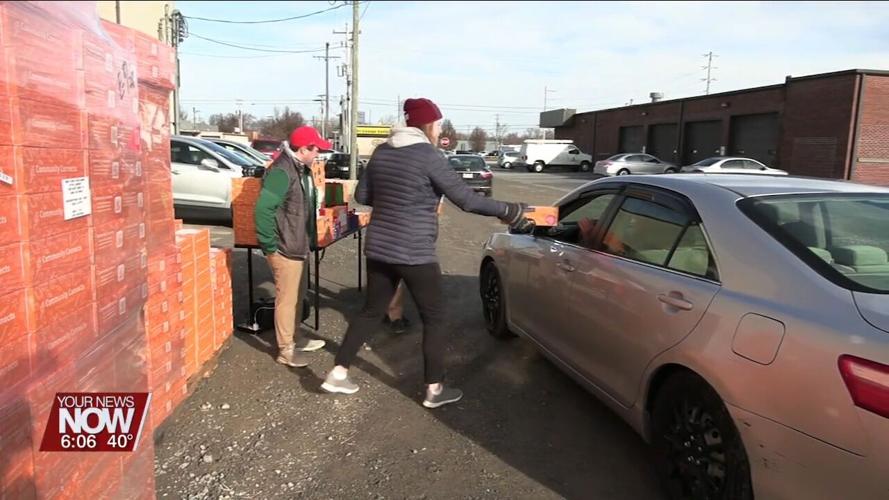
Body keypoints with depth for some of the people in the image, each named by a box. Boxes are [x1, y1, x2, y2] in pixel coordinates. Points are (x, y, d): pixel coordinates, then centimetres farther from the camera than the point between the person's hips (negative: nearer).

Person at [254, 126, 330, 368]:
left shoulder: (301, 169, 10)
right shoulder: (282, 171, -22)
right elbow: (263, 208, -29)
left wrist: (307, 240, 17)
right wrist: (269, 245, -24)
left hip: (297, 246, 10)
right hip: (285, 249, -10)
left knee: (295, 297, 20)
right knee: (286, 299, 1)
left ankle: (293, 339, 35)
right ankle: (286, 350, 13)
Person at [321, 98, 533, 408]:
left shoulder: (382, 151, 7)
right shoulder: (428, 156, -13)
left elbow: (362, 196, 13)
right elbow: (466, 199, -14)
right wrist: (507, 211, -4)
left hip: (378, 248, 7)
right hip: (414, 254, -6)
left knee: (371, 312, 20)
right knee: (434, 319, 9)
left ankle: (337, 374, 23)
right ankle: (434, 389, 17)